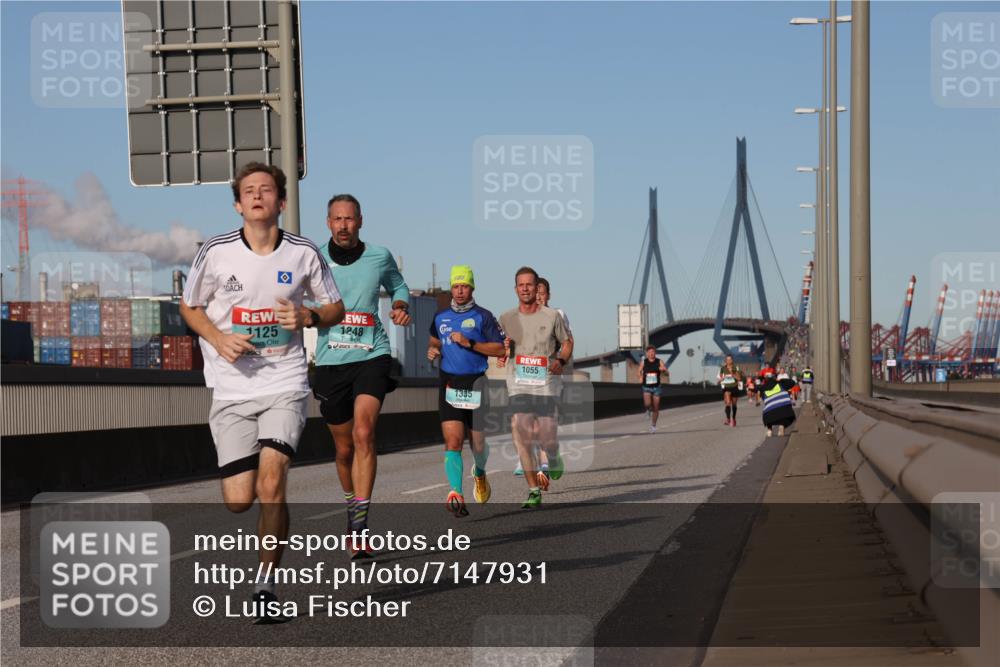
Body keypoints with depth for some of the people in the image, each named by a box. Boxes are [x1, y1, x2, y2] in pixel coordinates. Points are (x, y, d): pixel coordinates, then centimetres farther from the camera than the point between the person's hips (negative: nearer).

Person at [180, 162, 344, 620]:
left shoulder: (303, 253, 0)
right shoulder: (216, 252, -2)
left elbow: (335, 308, 12)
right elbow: (190, 307, 11)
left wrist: (308, 317, -10)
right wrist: (218, 339, -8)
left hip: (285, 382, -1)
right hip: (231, 388, 1)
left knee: (271, 478, -21)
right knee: (238, 500, -4)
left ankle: (266, 583, -6)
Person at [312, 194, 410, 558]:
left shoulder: (380, 256, 5)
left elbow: (398, 286, 24)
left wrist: (400, 306, 2)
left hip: (372, 355, -1)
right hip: (330, 361, 1)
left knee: (363, 433, -21)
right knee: (344, 448, 10)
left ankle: (360, 524, -23)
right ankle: (352, 502, 37)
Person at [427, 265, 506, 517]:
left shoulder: (483, 316, -2)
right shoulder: (441, 316, 11)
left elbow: (501, 349, -6)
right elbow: (434, 340, 29)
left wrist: (469, 343, -16)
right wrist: (432, 350, 5)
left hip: (475, 384, -2)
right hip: (449, 384, 2)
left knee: (477, 442, 9)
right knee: (453, 441, -14)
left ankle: (479, 473, 43)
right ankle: (456, 494, -24)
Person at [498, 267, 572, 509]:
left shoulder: (552, 316, 2)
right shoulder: (506, 319, 7)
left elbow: (567, 342, 13)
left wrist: (561, 361, -7)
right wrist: (504, 348, -7)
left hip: (546, 382, -1)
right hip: (518, 383, 1)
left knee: (547, 437, -7)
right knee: (521, 435, -11)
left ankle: (554, 458, 33)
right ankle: (534, 492, -4)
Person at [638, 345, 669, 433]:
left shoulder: (659, 362, -6)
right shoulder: (644, 362, -4)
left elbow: (667, 373, -7)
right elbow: (639, 371, 12)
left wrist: (663, 370, -30)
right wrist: (640, 377, -10)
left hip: (656, 387, 1)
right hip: (646, 387, -1)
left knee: (656, 408, 4)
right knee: (647, 404, -24)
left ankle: (653, 426, 23)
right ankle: (649, 409, 15)